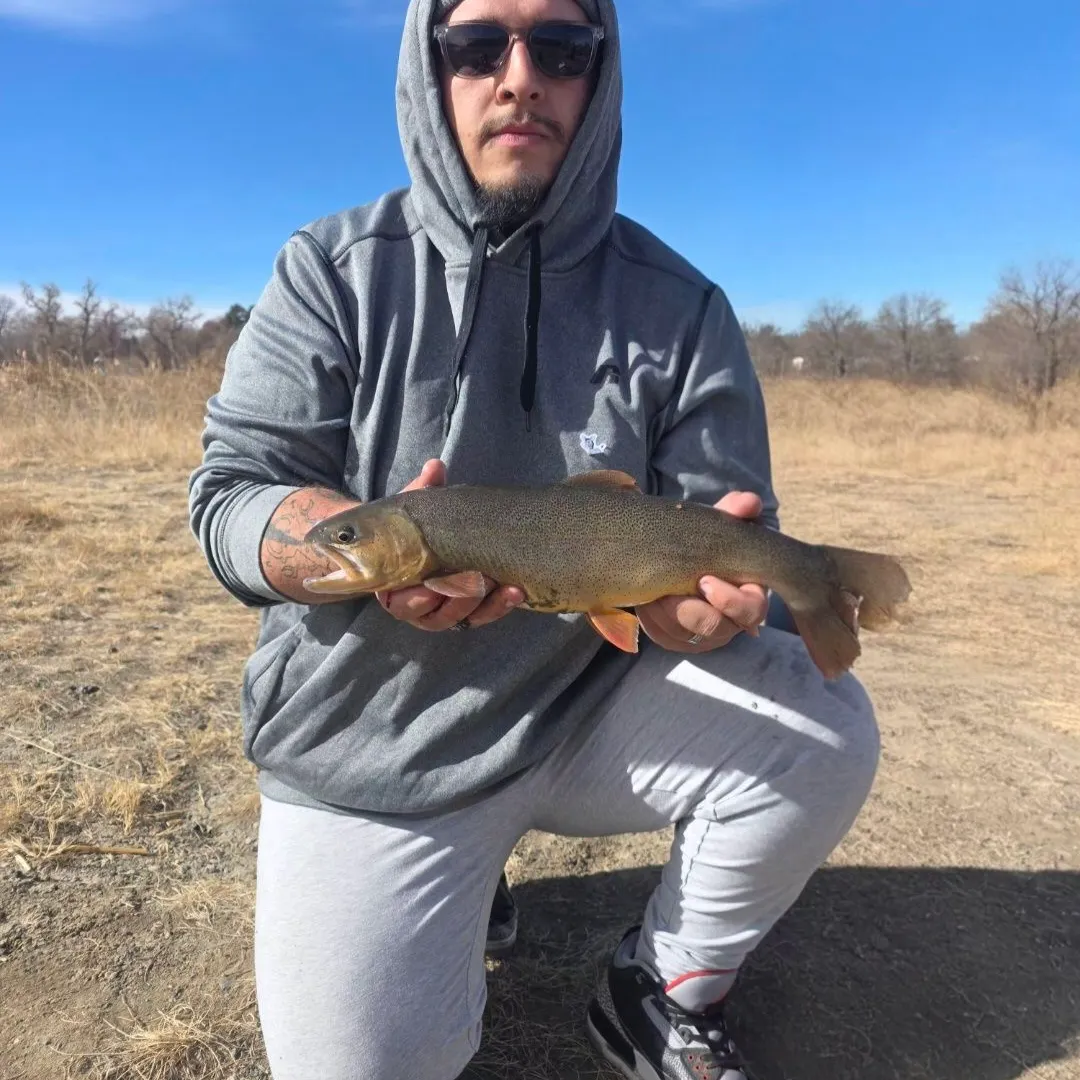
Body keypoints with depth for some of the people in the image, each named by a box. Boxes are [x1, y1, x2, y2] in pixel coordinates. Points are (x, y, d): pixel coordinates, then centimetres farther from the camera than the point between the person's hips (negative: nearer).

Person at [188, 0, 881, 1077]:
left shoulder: (679, 306, -3)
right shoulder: (334, 270, -5)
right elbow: (231, 493, -10)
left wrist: (709, 599, -29)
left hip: (591, 703, 2)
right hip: (371, 744, 0)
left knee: (824, 734, -20)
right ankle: (455, 877, 25)